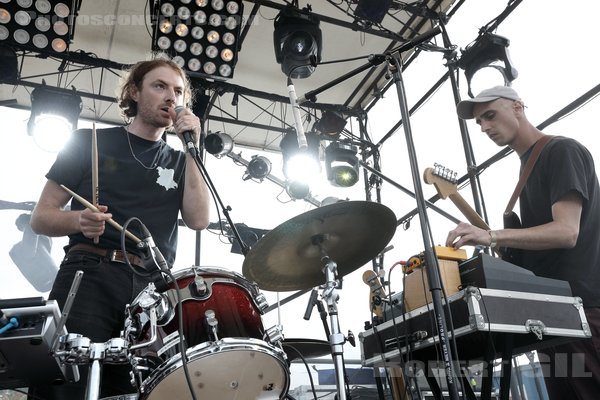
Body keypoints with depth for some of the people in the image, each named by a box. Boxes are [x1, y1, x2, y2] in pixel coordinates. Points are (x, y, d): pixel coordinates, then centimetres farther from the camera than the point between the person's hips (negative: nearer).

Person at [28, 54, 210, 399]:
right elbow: (41, 217, 8)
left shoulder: (179, 162, 19)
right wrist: (79, 220, -15)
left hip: (153, 290, 2)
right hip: (89, 277, -2)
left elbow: (199, 219, 1)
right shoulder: (90, 142, 11)